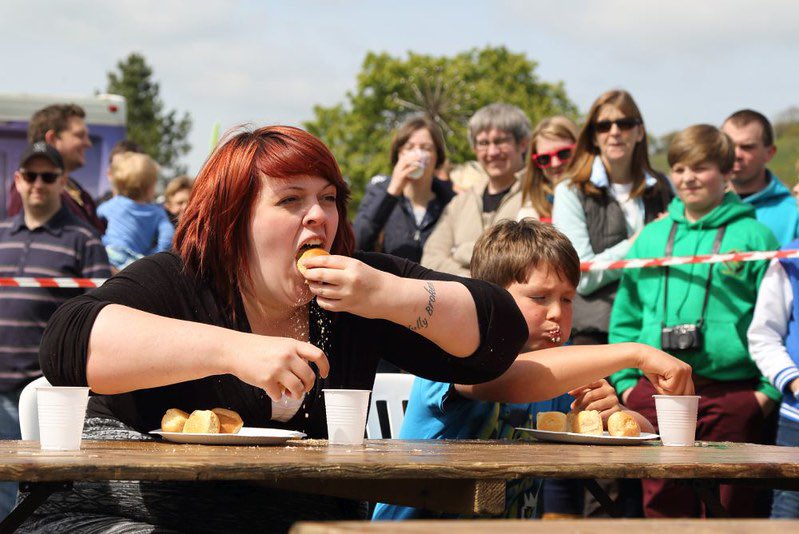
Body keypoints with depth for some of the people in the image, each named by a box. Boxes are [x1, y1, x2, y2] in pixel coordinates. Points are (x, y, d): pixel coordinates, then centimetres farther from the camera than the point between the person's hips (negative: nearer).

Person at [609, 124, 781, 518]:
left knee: (732, 506, 0)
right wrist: (625, 381, 9)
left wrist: (770, 389, -8)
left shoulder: (753, 236, 2)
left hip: (732, 393, -3)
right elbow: (625, 315, 17)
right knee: (663, 504, 6)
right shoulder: (651, 237, 14)